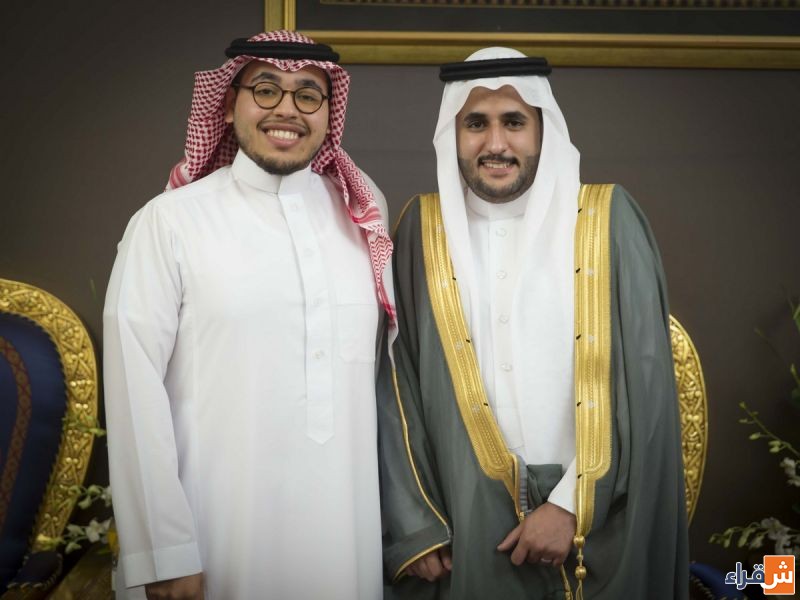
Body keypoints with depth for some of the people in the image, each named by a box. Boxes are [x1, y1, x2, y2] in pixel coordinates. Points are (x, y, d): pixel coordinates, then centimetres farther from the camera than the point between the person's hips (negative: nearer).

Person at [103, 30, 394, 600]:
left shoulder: (362, 212, 4)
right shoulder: (170, 221, -8)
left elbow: (388, 358, 8)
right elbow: (136, 393, -9)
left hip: (350, 529, 4)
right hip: (227, 529, -3)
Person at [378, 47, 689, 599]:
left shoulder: (608, 220, -3)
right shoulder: (423, 230, 1)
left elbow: (642, 381, -6)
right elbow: (394, 388, 2)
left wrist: (574, 504, -11)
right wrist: (412, 526, -3)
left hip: (598, 524, -1)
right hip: (462, 520, 1)